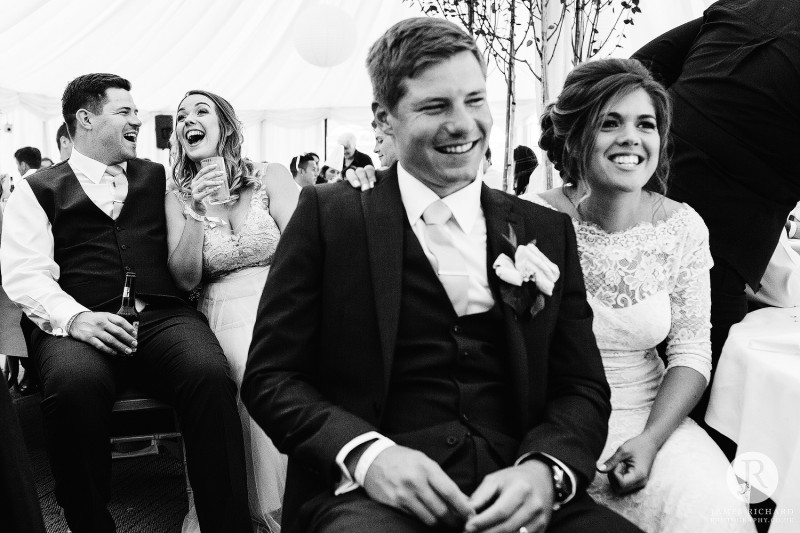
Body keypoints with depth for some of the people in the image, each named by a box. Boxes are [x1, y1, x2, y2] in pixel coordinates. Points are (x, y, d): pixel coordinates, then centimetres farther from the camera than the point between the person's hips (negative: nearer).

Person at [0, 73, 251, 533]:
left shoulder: (158, 178, 23)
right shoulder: (40, 190, 15)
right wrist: (75, 317, -17)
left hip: (162, 315, 2)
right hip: (83, 324, -1)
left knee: (211, 376, -31)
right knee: (76, 384, -35)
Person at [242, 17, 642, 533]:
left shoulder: (548, 231, 10)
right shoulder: (328, 215, 2)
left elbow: (582, 389, 8)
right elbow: (270, 376, 1)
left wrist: (544, 469, -12)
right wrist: (364, 452, -17)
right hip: (376, 492, -2)